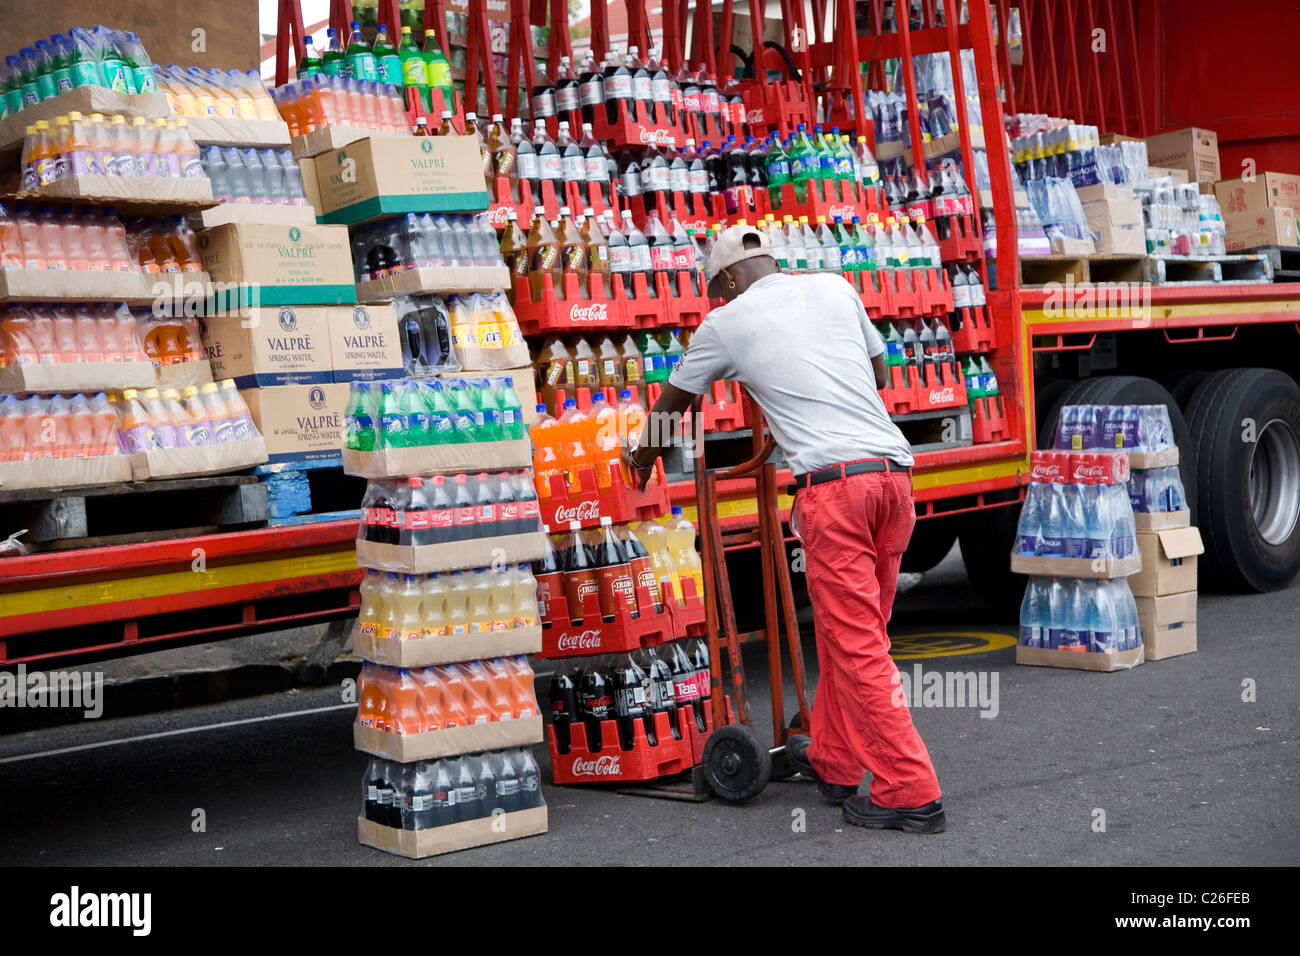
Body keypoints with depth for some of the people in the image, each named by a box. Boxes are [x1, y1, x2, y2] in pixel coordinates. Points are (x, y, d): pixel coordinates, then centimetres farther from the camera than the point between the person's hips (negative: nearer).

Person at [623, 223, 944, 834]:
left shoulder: (725, 323, 10)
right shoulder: (835, 287, 19)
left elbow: (670, 405, 25)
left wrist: (643, 456, 44)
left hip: (833, 481, -6)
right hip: (894, 469, 6)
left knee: (856, 645, -2)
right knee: (848, 633, 17)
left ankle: (910, 793, -1)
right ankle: (832, 762, 30)